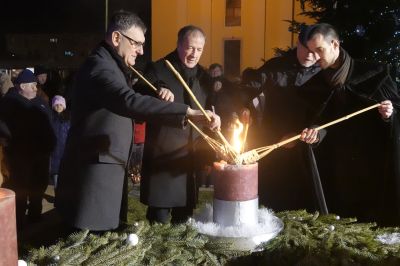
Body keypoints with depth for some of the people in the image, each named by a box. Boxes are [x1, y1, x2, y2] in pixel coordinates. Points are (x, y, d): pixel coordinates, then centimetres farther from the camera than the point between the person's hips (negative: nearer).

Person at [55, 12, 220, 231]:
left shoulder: (111, 66, 18)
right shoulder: (99, 65, -17)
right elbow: (129, 102, -36)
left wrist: (160, 98, 5)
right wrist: (190, 113, -41)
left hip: (108, 171, 10)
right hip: (94, 176, -10)